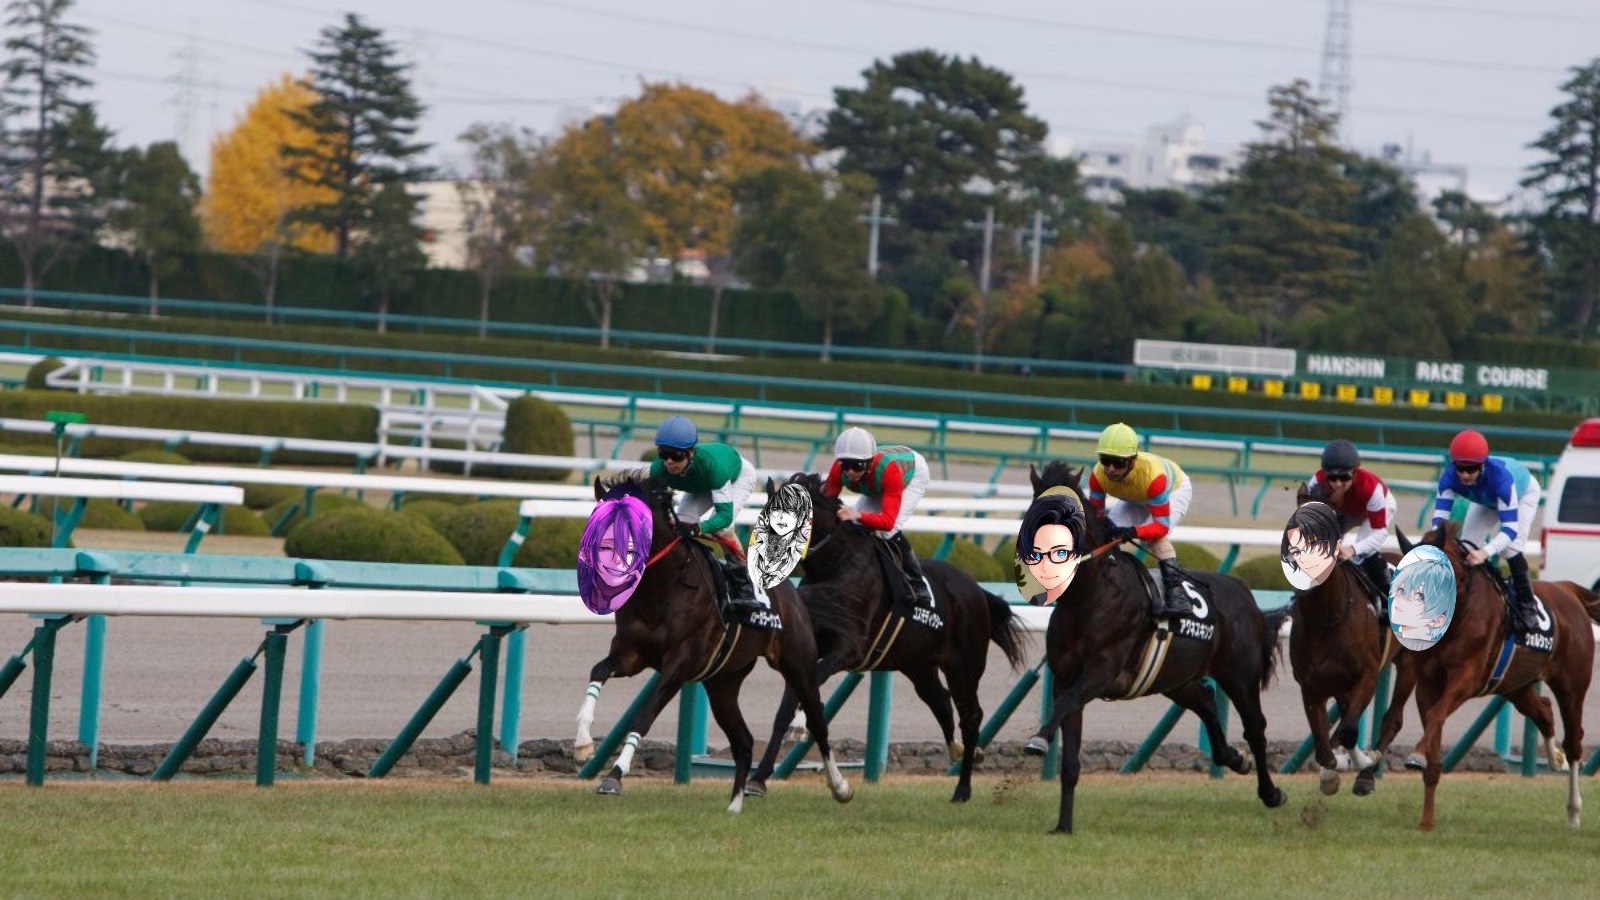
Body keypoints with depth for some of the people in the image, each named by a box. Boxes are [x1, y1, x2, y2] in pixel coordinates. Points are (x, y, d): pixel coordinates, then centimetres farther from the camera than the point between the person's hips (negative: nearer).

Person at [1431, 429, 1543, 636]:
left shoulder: (1500, 477, -49)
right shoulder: (1450, 478, -36)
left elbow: (1511, 528, -51)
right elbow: (1439, 518, -39)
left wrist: (1485, 552, -68)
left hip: (1524, 493, -5)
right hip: (1486, 501, 5)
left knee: (1509, 548, -24)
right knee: (1467, 547, -4)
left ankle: (1526, 606, -9)